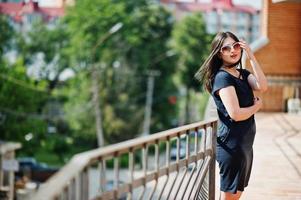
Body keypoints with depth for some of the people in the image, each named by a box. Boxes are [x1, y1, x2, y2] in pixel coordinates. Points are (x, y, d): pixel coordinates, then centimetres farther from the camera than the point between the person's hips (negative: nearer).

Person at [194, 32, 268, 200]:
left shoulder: (243, 74, 11)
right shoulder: (223, 77, -14)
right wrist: (258, 105, -5)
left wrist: (251, 56, -9)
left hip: (245, 143, 9)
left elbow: (263, 87, -9)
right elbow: (236, 114, -22)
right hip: (232, 144, -9)